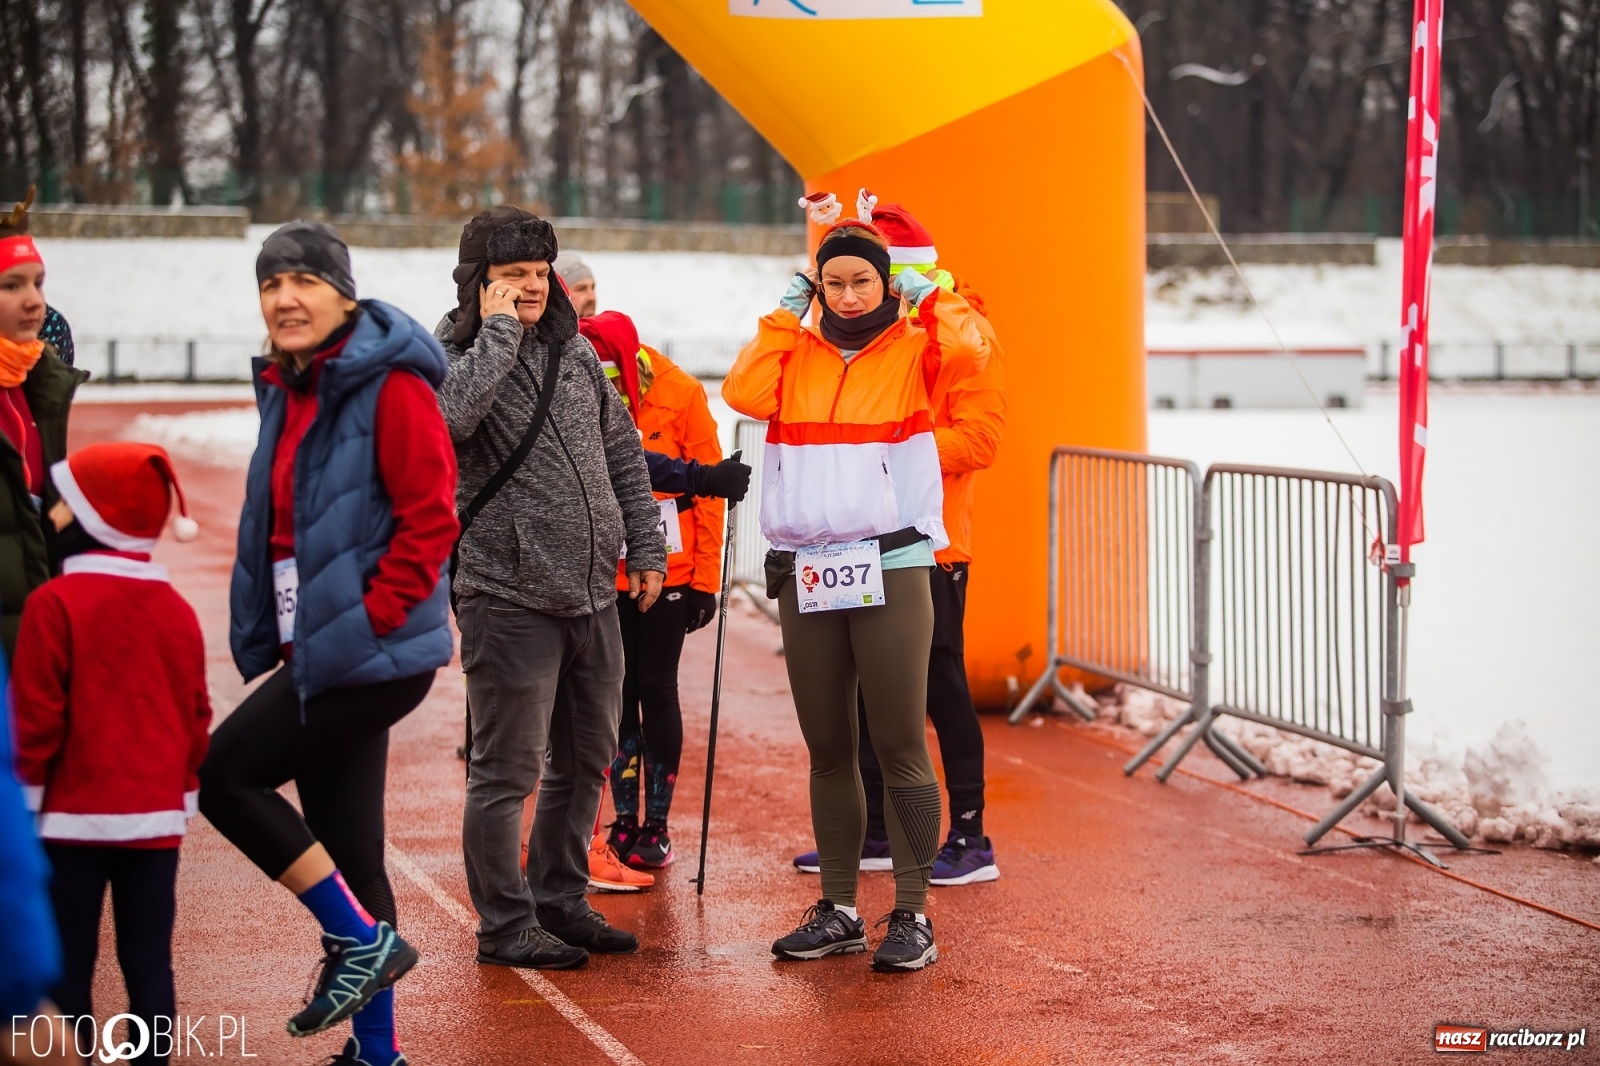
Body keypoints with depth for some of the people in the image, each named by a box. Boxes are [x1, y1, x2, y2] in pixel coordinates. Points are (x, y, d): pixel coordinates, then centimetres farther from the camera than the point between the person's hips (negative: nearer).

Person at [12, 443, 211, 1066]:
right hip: (157, 817, 5)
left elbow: (35, 714, -12)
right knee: (149, 960, 8)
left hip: (75, 816, -5)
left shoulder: (56, 604, -12)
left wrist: (24, 792, -1)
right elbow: (196, 715, 10)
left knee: (68, 962, 4)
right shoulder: (177, 610, 5)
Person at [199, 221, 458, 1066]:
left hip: (371, 651, -9)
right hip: (319, 650, 9)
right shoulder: (288, 392, 12)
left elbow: (430, 514, -17)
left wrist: (372, 615, -18)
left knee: (223, 774, -10)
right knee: (344, 845, 11)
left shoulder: (388, 385, -13)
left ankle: (361, 939, -1)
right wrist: (273, 633, 12)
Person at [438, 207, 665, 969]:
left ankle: (560, 901, 29)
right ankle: (505, 926, 8)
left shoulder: (575, 350, 12)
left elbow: (621, 450, 20)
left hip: (592, 594, 7)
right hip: (510, 598, -7)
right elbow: (453, 414, -31)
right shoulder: (449, 356, -6)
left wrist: (646, 547, 14)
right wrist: (499, 331, -20)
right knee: (507, 769, -2)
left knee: (585, 760, 15)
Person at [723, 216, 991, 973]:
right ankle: (838, 910, 21)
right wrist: (789, 309, 0)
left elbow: (970, 346, -18)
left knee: (900, 748, -2)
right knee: (827, 751, 11)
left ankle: (912, 915, 5)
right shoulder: (797, 352, 12)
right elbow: (745, 394, -6)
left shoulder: (912, 350, 2)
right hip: (806, 576, 4)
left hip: (891, 569, -4)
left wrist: (921, 291, -4)